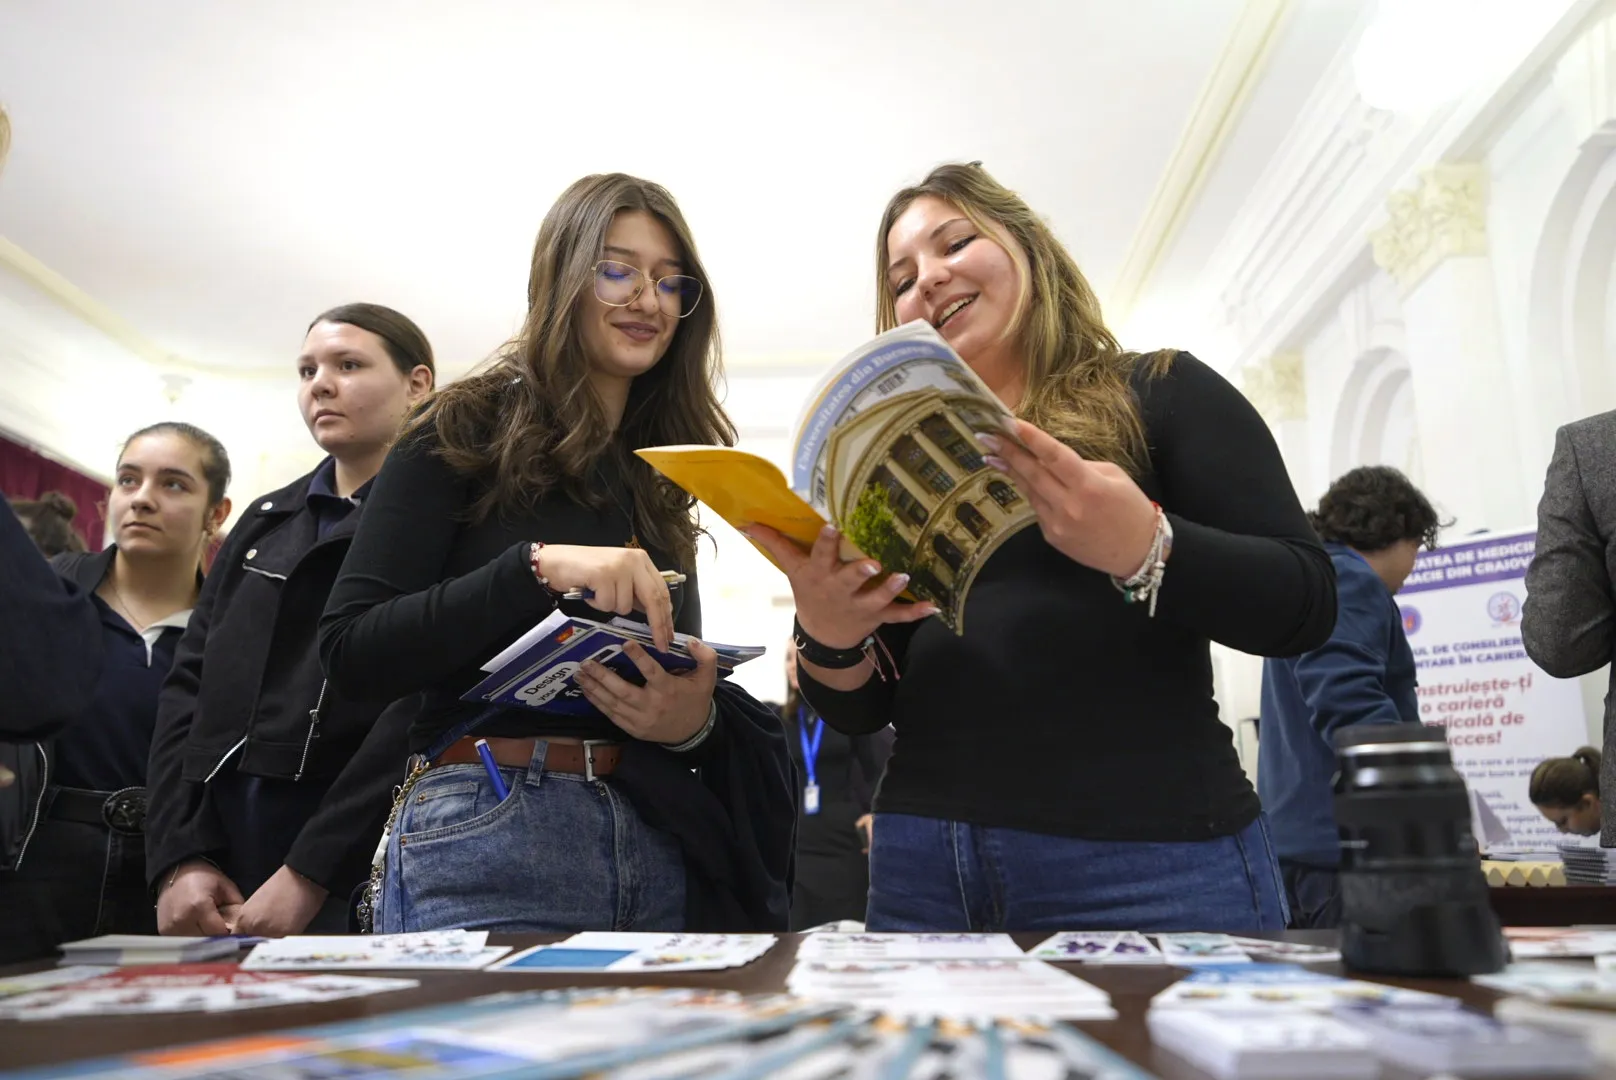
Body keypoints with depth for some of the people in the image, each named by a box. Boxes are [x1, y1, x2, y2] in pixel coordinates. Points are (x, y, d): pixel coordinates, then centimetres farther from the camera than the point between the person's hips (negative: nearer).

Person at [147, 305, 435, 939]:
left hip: (361, 861, -5)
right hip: (222, 843, 6)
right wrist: (180, 859, -3)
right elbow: (190, 685, 9)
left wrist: (309, 873, -18)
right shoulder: (264, 521, 16)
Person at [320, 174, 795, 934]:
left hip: (660, 847, 5)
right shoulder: (468, 430, 0)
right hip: (485, 840, -4)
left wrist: (697, 719, -8)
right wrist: (538, 566, -21)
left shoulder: (661, 474, 14)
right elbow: (351, 651, -8)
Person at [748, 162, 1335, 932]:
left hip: (1144, 855, -3)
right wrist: (827, 635, -12)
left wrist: (1145, 548, -24)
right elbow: (862, 713, 10)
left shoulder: (1160, 393, 2)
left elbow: (1305, 602, -6)